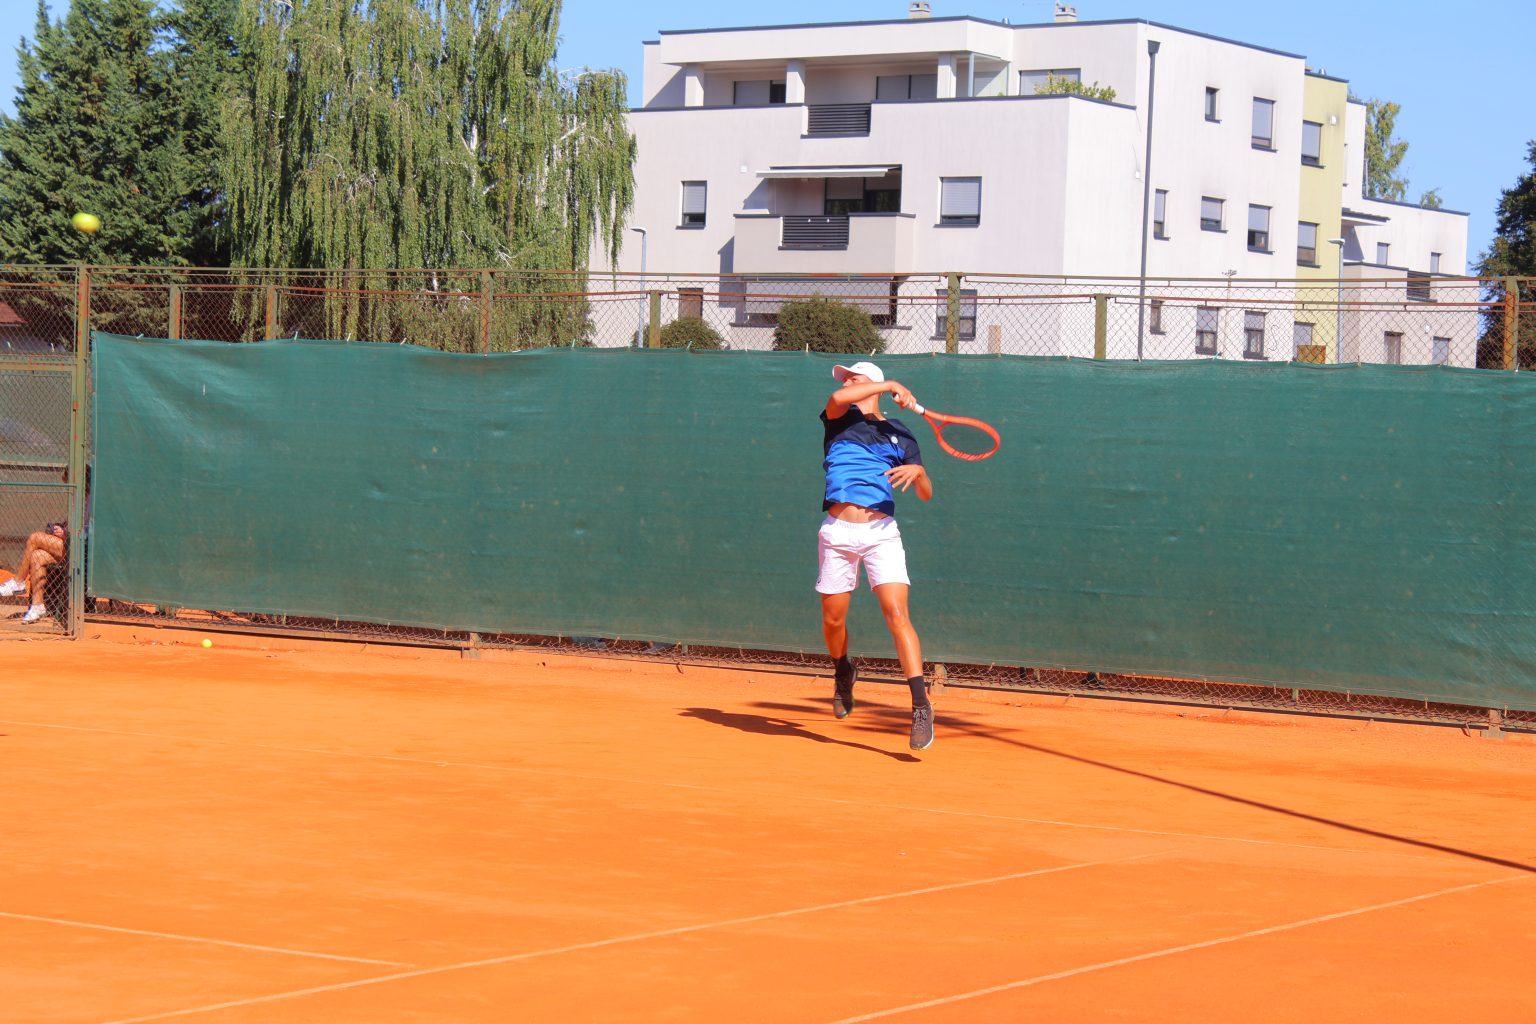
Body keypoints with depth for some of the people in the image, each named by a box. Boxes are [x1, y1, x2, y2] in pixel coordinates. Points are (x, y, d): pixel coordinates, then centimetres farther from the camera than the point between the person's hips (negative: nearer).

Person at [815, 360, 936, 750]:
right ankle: (843, 672, 41)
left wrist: (917, 472, -12)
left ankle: (921, 705, -22)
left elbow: (926, 494, 11)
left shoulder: (900, 435, 13)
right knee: (833, 619, 8)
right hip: (837, 532, 2)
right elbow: (837, 399, -15)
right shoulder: (840, 419, 12)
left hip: (881, 532, -1)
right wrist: (891, 386, -11)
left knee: (896, 612, -17)